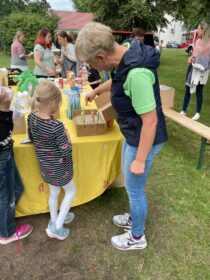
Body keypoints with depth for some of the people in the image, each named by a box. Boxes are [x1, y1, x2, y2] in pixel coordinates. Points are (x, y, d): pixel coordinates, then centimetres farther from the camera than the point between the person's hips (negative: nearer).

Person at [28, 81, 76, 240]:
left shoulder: (32, 117, -9)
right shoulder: (56, 126, -32)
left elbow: (32, 138, 8)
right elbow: (66, 152, -25)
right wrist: (66, 136, -10)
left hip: (45, 165, 7)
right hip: (59, 167, -7)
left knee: (54, 192, 26)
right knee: (71, 191, 18)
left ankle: (54, 221, 47)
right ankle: (57, 227, 23)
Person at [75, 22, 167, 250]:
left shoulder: (137, 74, -33)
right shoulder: (126, 56, -3)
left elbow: (150, 120, -28)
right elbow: (115, 80, 20)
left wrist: (140, 160, -19)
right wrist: (96, 91, 37)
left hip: (143, 140, -9)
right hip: (133, 135, 9)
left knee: (134, 188, 11)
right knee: (131, 182, 25)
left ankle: (137, 237, 38)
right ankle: (134, 218, 51)